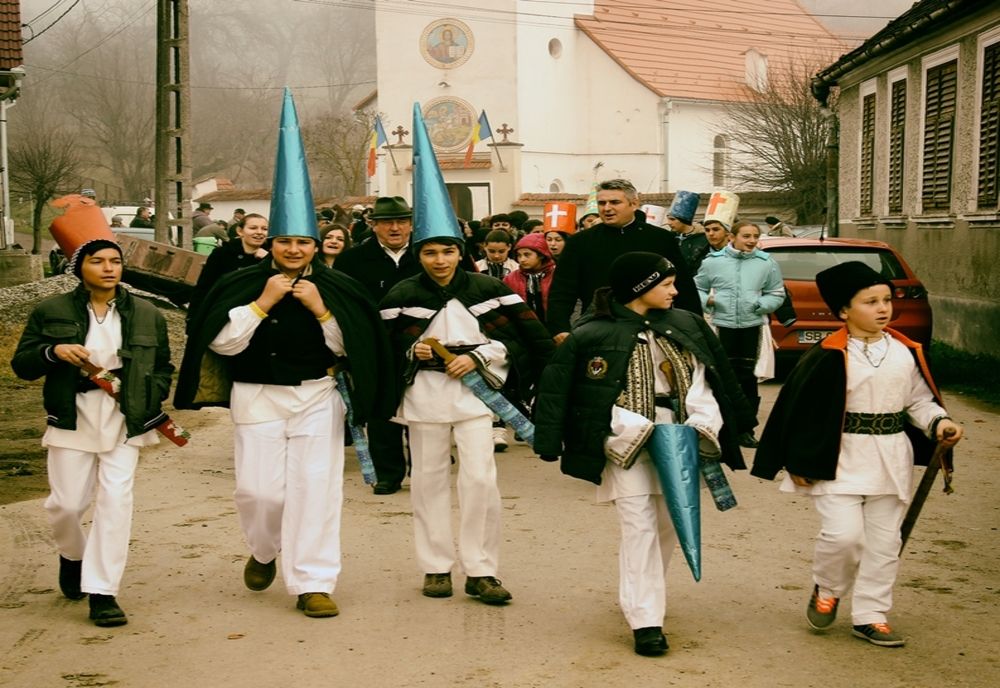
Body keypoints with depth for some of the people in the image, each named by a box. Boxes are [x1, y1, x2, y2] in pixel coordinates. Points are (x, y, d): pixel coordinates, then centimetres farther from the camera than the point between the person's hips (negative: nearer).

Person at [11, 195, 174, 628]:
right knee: (67, 502, 4)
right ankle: (72, 555, 39)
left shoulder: (146, 315, 5)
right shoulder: (51, 312, 1)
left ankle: (103, 591, 0)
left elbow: (163, 366, 15)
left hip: (125, 425, 0)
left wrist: (150, 401, -2)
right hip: (72, 424, 0)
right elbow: (22, 365, 3)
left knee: (115, 502, -8)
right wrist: (53, 351, -17)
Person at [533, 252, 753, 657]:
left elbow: (709, 379, 10)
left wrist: (704, 424, -2)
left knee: (669, 524, 11)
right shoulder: (592, 335, -8)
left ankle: (643, 596, 32)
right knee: (639, 527, -9)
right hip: (628, 442, -5)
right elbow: (555, 388, -4)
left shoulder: (687, 326, 6)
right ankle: (645, 621, -4)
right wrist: (550, 442, -8)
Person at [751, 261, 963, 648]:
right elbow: (801, 408, -10)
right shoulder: (830, 355, -13)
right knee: (843, 534, -13)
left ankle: (870, 616, 22)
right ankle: (827, 590, 17)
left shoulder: (906, 352, 3)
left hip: (890, 462, 5)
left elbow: (919, 401, 11)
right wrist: (800, 462, -9)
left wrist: (939, 424, -9)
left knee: (884, 542, 9)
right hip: (840, 461, -5)